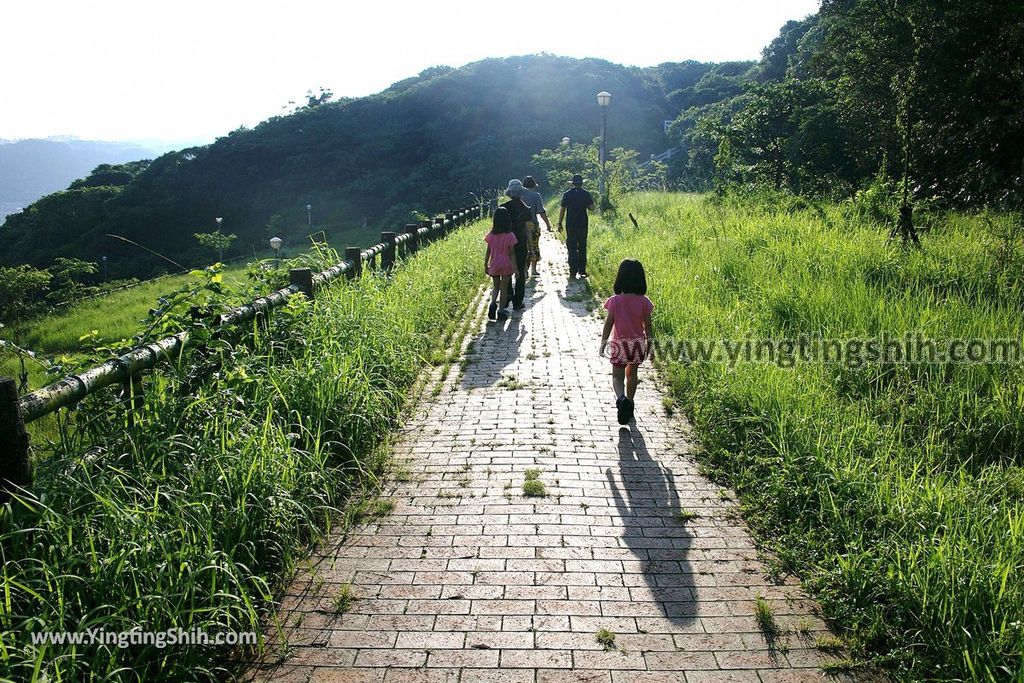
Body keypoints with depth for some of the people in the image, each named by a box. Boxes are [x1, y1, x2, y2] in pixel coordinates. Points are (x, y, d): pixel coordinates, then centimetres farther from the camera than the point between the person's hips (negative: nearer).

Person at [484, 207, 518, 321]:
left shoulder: (491, 235, -5)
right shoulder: (510, 236, -11)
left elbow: (488, 252, 0)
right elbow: (512, 253, -9)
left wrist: (485, 265, 10)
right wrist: (515, 268, -4)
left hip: (494, 265, 2)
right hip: (506, 265, -2)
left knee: (495, 287, 18)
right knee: (504, 288, 10)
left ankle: (493, 302, -7)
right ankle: (501, 311, 12)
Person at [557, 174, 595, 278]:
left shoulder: (567, 194, -1)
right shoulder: (586, 194, -2)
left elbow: (562, 210, -1)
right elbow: (591, 208, -4)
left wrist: (559, 223, 5)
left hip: (570, 225, 0)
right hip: (583, 224, 1)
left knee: (572, 248, 3)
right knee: (582, 248, 10)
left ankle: (573, 271, -2)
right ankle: (582, 270, 9)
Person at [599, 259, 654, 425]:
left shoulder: (615, 301, -14)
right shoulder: (644, 302, -9)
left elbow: (609, 324, -9)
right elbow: (647, 326, -3)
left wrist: (603, 343, 1)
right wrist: (650, 343, 10)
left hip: (620, 343, -2)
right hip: (638, 343, 2)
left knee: (617, 376, 6)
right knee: (632, 374, 21)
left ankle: (621, 398, -22)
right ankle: (629, 404, 32)